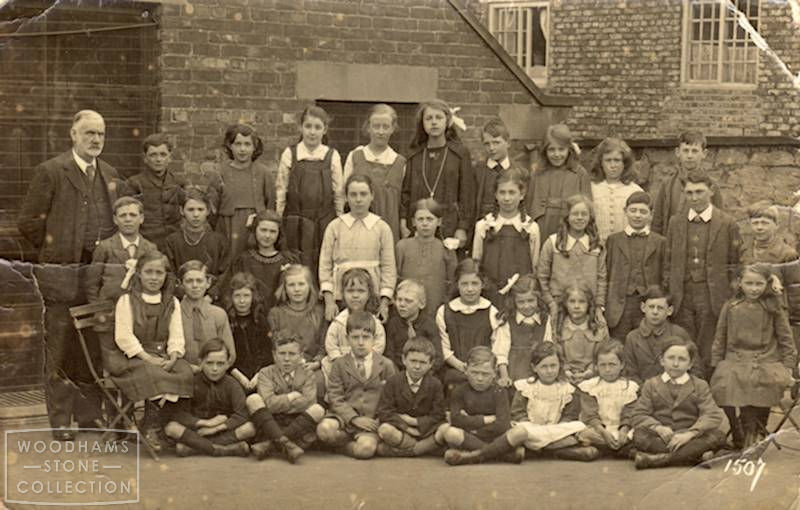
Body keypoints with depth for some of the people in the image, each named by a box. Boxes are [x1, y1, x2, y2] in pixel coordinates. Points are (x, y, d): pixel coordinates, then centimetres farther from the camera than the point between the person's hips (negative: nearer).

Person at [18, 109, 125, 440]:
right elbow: (28, 221, -5)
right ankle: (60, 422, 8)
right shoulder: (51, 172, -5)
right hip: (62, 275, -5)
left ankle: (89, 415, 21)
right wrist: (56, 250, -2)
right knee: (60, 348, 0)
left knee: (95, 347, 10)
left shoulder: (111, 175, 13)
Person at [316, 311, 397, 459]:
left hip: (372, 421, -2)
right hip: (345, 417, 2)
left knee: (365, 448, -34)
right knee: (324, 429, -33)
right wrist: (354, 418, -15)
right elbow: (335, 397, -1)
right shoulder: (339, 364, 8)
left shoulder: (386, 366, 9)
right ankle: (355, 440, -3)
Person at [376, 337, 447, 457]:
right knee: (384, 429, -33)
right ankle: (425, 448, -20)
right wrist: (406, 428, -17)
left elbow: (437, 416, -3)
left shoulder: (435, 385, 1)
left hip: (425, 431, 1)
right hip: (400, 430, -1)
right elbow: (384, 412, -8)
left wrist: (413, 421, -15)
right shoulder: (393, 382, -1)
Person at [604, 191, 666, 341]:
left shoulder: (660, 242, 8)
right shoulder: (613, 240, 10)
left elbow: (665, 278, 8)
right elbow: (606, 274, 9)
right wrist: (603, 306, 4)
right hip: (619, 307, 0)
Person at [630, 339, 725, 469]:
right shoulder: (651, 384, 12)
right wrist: (658, 427, -22)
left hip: (686, 438, 1)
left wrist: (690, 433, -23)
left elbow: (713, 416, -6)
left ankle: (658, 459, -33)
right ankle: (696, 455, -31)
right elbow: (638, 415, 0)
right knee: (639, 435, -31)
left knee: (717, 435, -27)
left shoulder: (700, 386, 9)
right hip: (659, 439, 0)